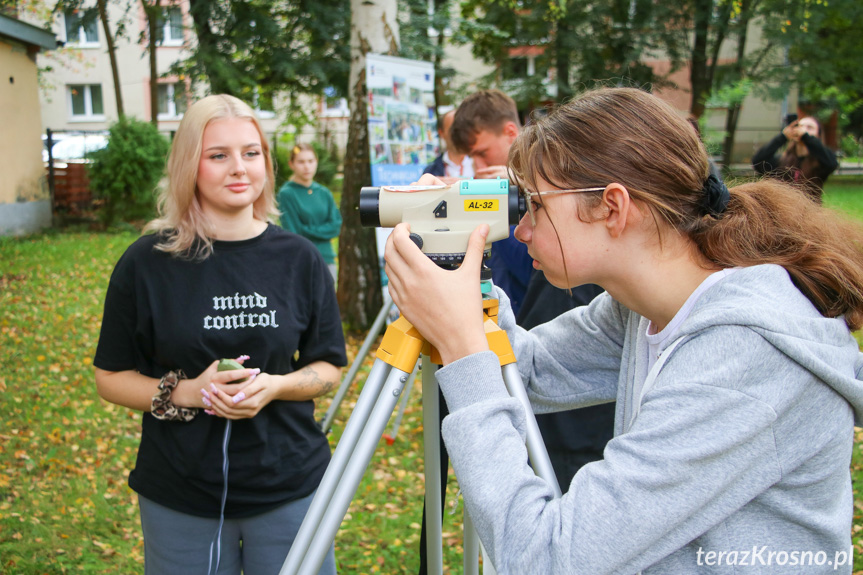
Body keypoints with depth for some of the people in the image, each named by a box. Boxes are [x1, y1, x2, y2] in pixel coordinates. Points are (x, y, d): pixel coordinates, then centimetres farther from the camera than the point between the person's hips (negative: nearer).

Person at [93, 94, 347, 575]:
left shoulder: (299, 259, -3)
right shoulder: (146, 263, -6)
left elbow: (329, 367, 3)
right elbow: (112, 378, 0)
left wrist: (275, 385, -17)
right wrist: (183, 392, -18)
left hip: (290, 490, 1)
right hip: (181, 502, -1)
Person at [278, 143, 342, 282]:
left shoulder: (324, 193, 11)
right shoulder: (286, 193, -3)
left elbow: (336, 225, 3)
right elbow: (292, 232, -7)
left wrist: (308, 231, -8)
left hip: (327, 260, 5)